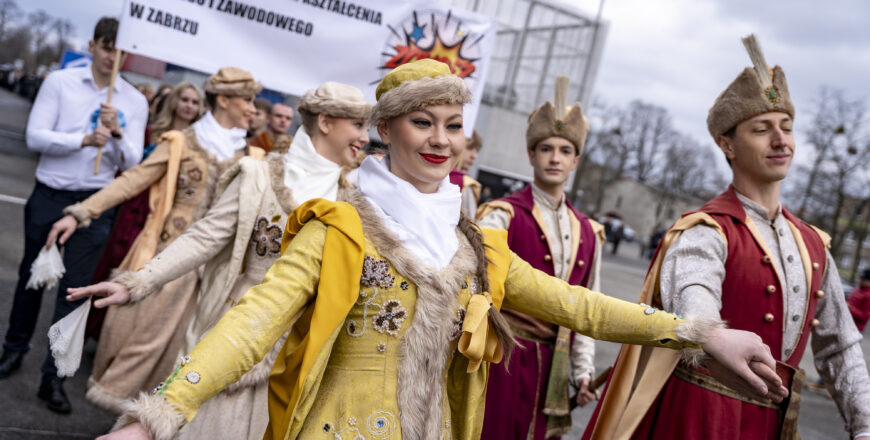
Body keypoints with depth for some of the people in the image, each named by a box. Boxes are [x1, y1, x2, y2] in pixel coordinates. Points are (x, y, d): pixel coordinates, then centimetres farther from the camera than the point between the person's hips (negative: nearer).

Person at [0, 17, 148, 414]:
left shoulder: (135, 102, 2)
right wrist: (84, 139, -23)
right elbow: (35, 137, -10)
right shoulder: (60, 82, -2)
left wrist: (116, 133, -22)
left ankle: (53, 377, 8)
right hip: (48, 196, 0)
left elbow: (131, 162, -3)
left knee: (75, 288, 0)